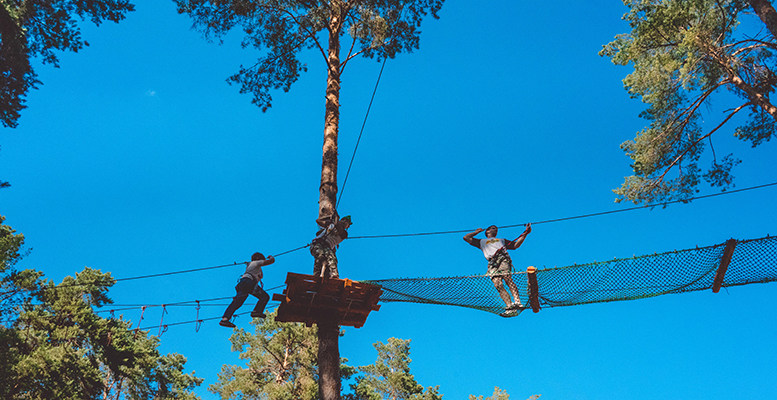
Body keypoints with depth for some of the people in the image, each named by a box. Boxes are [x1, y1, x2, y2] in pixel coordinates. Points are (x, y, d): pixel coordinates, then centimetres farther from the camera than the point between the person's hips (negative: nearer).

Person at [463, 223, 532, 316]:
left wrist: (525, 233, 22)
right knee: (497, 285, -20)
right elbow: (466, 237, 33)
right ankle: (509, 306, -28)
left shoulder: (502, 240, 38)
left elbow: (516, 245, 27)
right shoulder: (481, 242, 36)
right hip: (492, 263, 1)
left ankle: (517, 302, -38)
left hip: (503, 258, -1)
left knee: (507, 277, -27)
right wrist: (477, 231, 41)